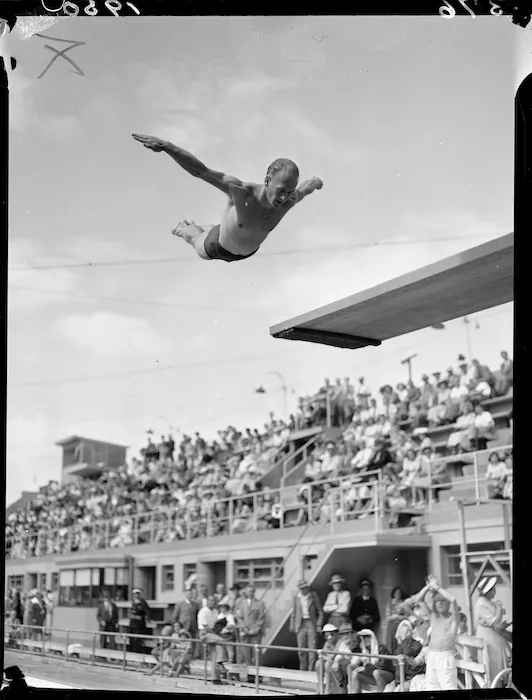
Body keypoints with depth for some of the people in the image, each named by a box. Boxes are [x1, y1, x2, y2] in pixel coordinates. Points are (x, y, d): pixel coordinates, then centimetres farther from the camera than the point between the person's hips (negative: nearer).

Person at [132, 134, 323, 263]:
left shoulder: (289, 200, -34)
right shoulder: (241, 192, -47)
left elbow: (306, 187, -8)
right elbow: (200, 171, -55)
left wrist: (316, 182, 16)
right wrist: (166, 146, -67)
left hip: (248, 253, 4)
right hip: (217, 248, -4)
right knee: (198, 242, 33)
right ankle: (185, 228, 65)